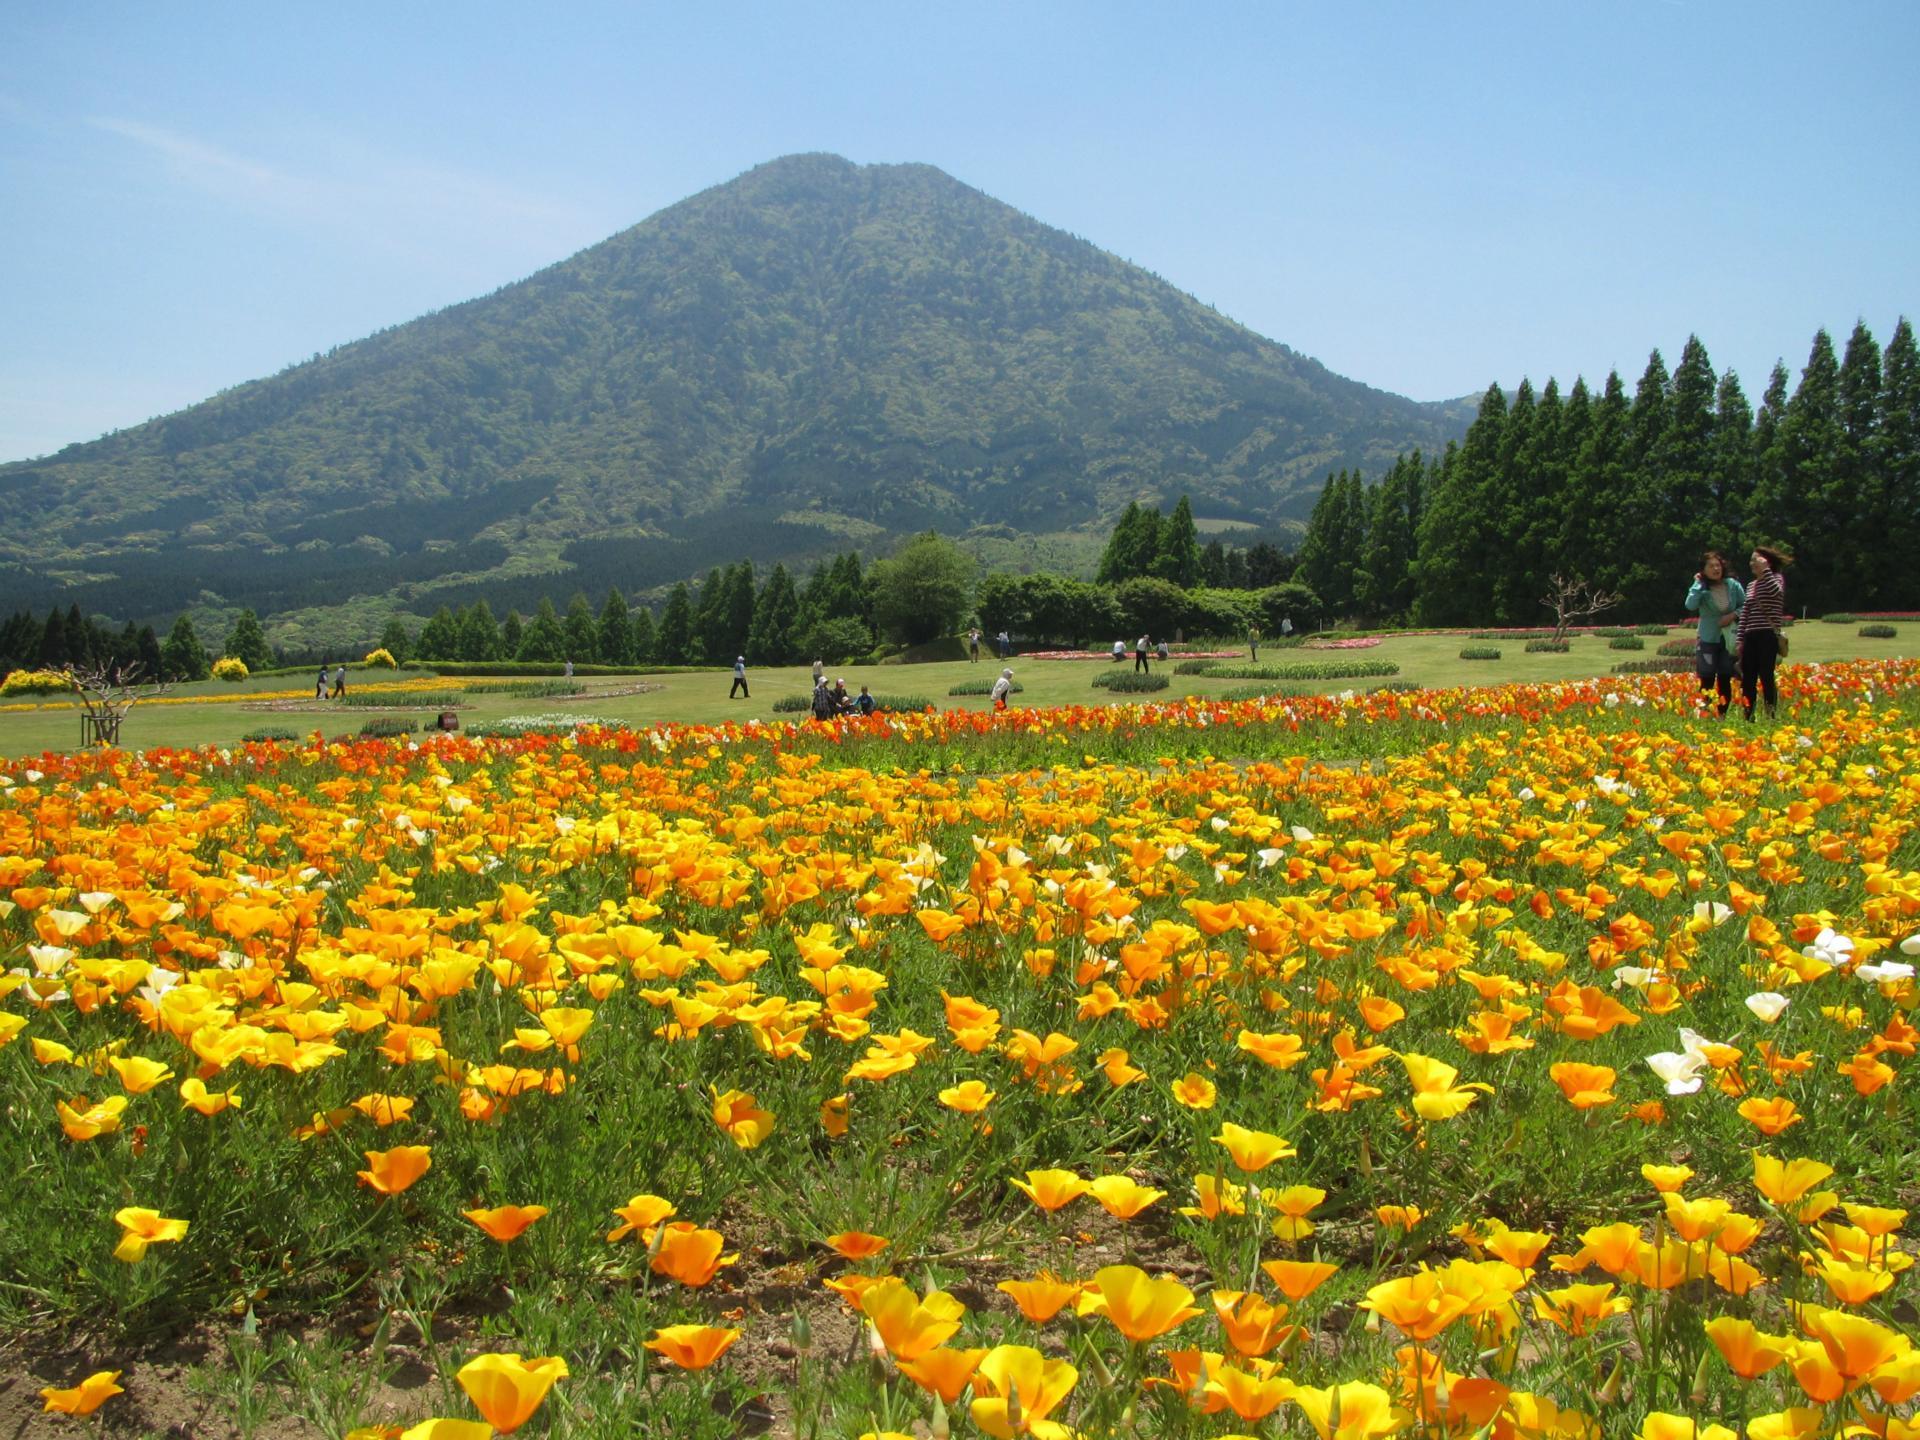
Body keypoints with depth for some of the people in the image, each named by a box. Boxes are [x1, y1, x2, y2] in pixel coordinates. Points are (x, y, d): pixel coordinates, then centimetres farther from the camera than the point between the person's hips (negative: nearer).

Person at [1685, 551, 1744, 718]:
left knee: (1725, 680, 5)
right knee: (1707, 681, -3)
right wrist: (1697, 583, -20)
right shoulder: (1702, 589, -8)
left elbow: (1745, 606, 7)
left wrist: (1733, 615, -12)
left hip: (1729, 640, 2)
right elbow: (1691, 605, -26)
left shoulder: (1733, 585, -1)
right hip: (1708, 640, -2)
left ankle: (1722, 715, 13)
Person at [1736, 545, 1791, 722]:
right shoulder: (1751, 585, 18)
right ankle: (1748, 717, 9)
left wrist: (1764, 570, -16)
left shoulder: (1776, 578, 2)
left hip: (1768, 635, -6)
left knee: (1766, 678, -10)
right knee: (1747, 679, 4)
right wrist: (1740, 639, 11)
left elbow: (1776, 592, -23)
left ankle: (1771, 717, -6)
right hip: (1751, 637, 7)